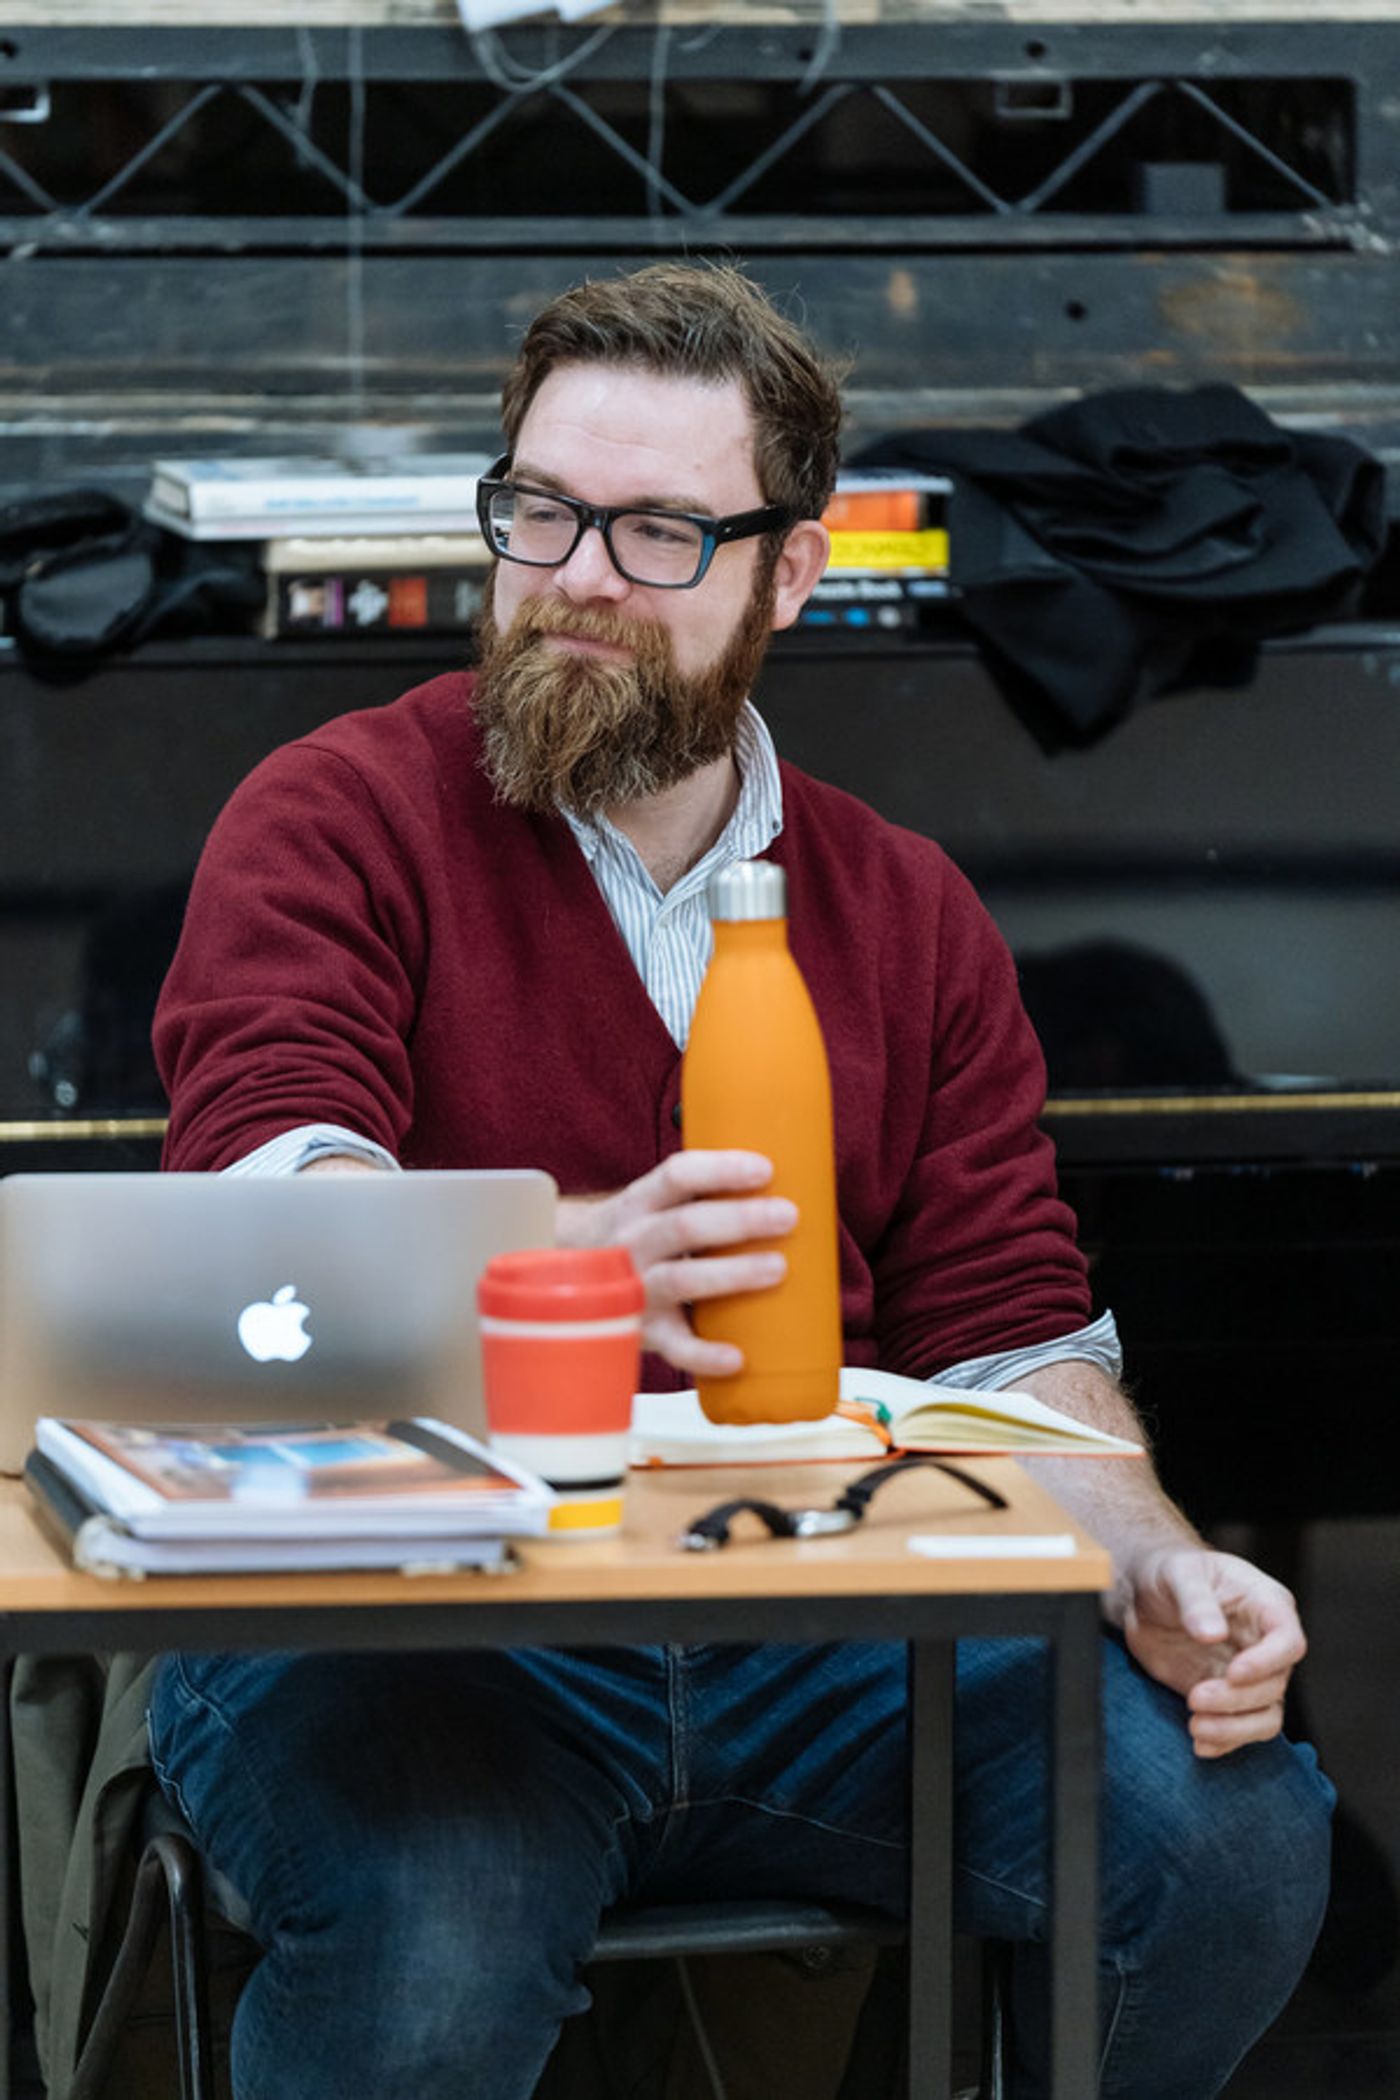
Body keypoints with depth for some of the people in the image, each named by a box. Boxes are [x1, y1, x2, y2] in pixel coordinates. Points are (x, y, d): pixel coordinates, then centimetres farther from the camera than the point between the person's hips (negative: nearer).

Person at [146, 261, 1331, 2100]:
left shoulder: (909, 916, 17)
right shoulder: (338, 819, 3)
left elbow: (1010, 1339, 15)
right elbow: (274, 1198, -15)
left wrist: (1154, 1568, -7)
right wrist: (567, 1261, -36)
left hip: (810, 1635, 4)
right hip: (394, 1608, -4)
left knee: (1237, 1831, -17)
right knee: (431, 1948, -37)